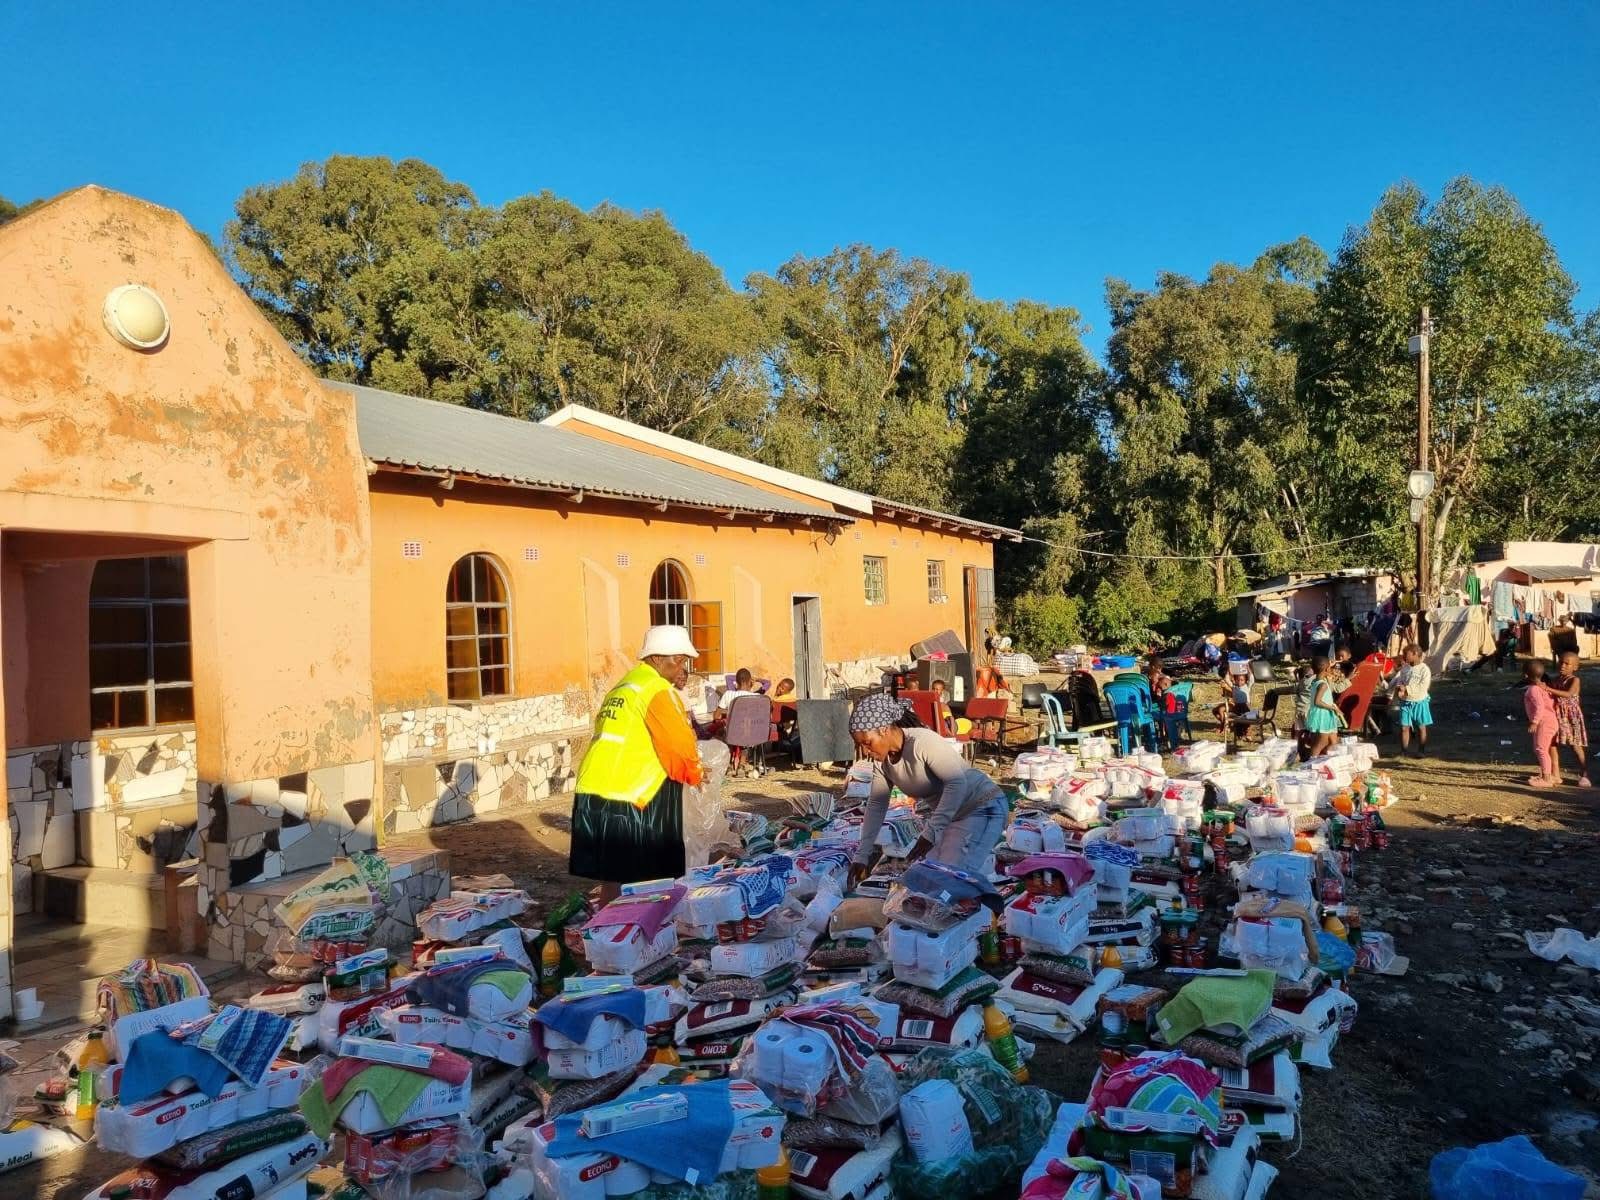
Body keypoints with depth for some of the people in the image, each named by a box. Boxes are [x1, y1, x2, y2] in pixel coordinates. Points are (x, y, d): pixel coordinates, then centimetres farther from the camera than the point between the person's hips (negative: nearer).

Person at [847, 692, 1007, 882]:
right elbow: (876, 806, 5)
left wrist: (931, 832, -38)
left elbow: (957, 783, -35)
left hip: (982, 807, -8)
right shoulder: (883, 760, -3)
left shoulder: (922, 742, -27)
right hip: (941, 813, 8)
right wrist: (862, 856, 2)